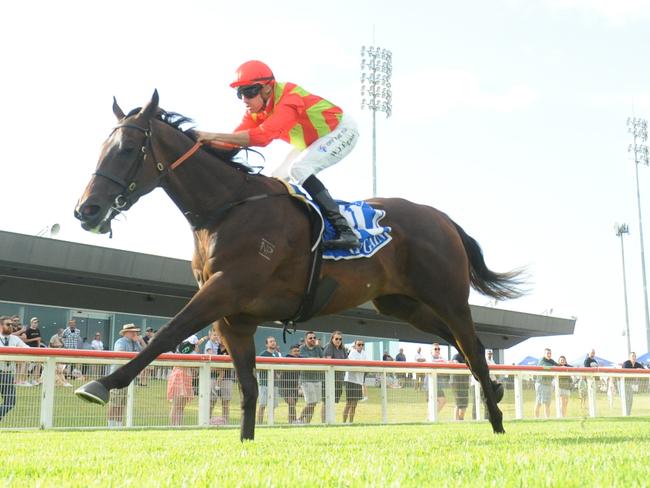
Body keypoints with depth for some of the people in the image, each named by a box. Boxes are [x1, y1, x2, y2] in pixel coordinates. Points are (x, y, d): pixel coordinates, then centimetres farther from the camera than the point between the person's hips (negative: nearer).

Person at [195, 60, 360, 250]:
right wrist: (209, 142, -33)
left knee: (298, 169, -29)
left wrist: (214, 136, -48)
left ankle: (343, 229, -32)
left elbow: (262, 135, -47)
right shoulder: (256, 109, -9)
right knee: (277, 179, 4)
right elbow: (236, 138, -14)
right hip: (311, 141, 9)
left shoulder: (289, 99, -35)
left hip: (342, 130, -9)